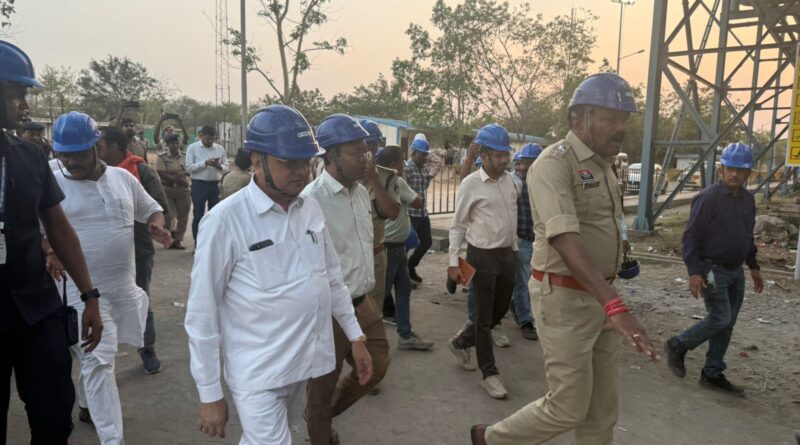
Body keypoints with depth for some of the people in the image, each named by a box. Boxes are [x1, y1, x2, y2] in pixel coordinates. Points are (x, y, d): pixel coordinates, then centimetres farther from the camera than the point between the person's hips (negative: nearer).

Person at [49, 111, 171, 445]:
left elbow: (151, 209, 16)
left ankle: (86, 404, 49)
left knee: (95, 356, 23)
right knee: (98, 361, -5)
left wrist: (157, 225, -7)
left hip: (123, 285, 4)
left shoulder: (123, 178, 4)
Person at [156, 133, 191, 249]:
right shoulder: (162, 157, -3)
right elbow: (162, 175, -11)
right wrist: (179, 179, -14)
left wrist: (172, 173, -14)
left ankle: (177, 240, 14)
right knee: (169, 216, -4)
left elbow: (189, 171, 0)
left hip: (183, 189, 3)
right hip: (167, 189, -3)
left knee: (183, 216, 3)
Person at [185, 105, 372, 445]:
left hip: (303, 363, 6)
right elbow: (202, 313, -13)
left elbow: (332, 276, 12)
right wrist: (209, 394, -9)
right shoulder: (225, 221, -18)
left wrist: (354, 335, 12)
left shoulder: (310, 207, 1)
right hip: (258, 374, -6)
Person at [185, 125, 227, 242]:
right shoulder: (192, 148, 0)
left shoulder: (220, 149, 8)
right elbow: (189, 167, -9)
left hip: (215, 185, 3)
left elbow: (226, 167, 7)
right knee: (198, 215, 3)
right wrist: (205, 163, -19)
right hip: (199, 185, -3)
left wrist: (219, 166, -15)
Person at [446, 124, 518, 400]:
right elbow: (457, 225, -9)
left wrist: (514, 248, 17)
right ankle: (489, 374, 17)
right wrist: (453, 261, -13)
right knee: (484, 317, 3)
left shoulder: (508, 179, 6)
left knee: (501, 309, 16)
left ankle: (460, 342, 37)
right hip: (483, 255, -7)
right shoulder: (471, 184, -13)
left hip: (507, 254, 7)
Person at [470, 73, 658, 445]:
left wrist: (609, 300, 18)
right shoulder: (554, 164, -18)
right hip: (564, 298, -8)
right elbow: (565, 239, -32)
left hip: (599, 296, 9)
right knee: (569, 407, 2)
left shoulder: (602, 164, 11)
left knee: (601, 408, 15)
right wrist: (615, 304, -40)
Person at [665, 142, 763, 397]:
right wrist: (694, 272, -21)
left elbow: (748, 235, 20)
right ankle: (677, 346, 11)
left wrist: (753, 266, 18)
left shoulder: (748, 199, 8)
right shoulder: (708, 198, -15)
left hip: (736, 272, 7)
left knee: (727, 325, 9)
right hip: (713, 270, -7)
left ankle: (713, 374, 20)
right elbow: (691, 237, -15)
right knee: (720, 319, -11)